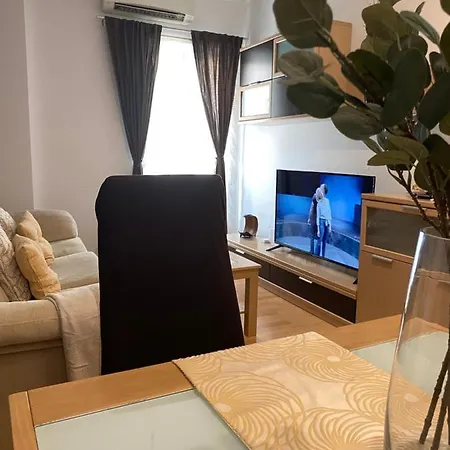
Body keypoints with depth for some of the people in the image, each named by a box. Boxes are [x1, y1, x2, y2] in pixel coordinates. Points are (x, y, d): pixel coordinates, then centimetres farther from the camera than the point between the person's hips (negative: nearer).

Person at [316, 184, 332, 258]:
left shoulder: (327, 201, 7)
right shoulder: (319, 202, -5)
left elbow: (329, 214, 11)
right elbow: (318, 215, -5)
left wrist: (330, 225, 7)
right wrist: (318, 228, -9)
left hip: (327, 223, 5)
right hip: (322, 222, -5)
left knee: (325, 241, 10)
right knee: (319, 241, -3)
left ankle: (323, 256, 18)